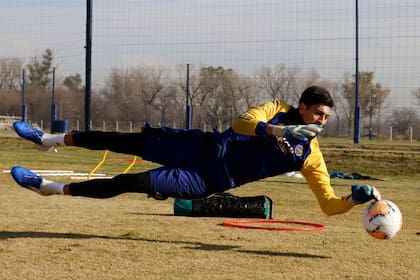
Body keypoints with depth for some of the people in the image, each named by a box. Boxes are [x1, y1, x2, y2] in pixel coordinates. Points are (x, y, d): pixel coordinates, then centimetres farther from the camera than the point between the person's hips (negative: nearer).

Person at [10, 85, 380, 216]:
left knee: (134, 183, -13)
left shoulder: (311, 157, -4)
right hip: (208, 148, 2)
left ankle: (51, 187, -3)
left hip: (213, 181, -2)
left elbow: (330, 205, -4)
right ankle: (51, 139, 12)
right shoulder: (279, 110, -2)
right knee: (137, 142, -6)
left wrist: (357, 198, -23)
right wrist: (278, 130, -35)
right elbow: (242, 121, -19)